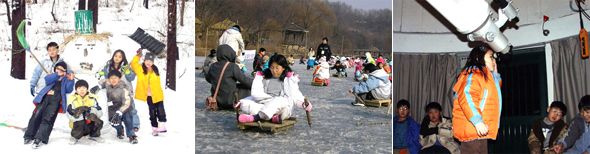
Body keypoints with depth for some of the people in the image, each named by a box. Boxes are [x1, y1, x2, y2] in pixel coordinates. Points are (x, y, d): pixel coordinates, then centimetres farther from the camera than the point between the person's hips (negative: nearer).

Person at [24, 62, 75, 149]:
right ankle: (29, 136, 7)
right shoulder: (52, 75, 27)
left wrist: (71, 80, -6)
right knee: (36, 115, -6)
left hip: (56, 100, -2)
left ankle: (40, 139, -19)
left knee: (48, 119, -14)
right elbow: (47, 79, 3)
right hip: (45, 97, 2)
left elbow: (68, 90, 8)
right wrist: (57, 75, -8)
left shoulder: (66, 79, 22)